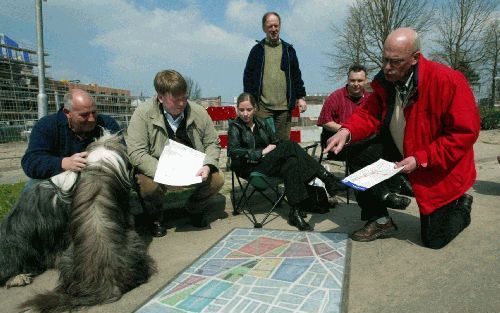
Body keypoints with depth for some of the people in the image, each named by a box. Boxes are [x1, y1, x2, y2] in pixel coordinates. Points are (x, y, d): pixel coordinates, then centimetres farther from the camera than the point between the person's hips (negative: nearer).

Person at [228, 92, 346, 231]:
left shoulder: (261, 123, 21)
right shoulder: (235, 127, 4)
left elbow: (276, 141, 18)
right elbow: (233, 151, -12)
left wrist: (273, 147, -7)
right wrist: (261, 152, -17)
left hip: (268, 164, 6)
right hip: (249, 168, -5)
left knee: (292, 164, -32)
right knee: (290, 145, -26)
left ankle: (296, 212, -37)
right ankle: (328, 179, -30)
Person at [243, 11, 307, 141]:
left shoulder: (289, 50, 15)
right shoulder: (257, 50, 8)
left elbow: (296, 76, 16)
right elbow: (248, 76, 5)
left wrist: (301, 97, 7)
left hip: (284, 107, 2)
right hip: (262, 106, -2)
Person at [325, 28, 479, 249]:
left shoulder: (448, 81, -26)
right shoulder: (385, 81, -9)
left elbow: (465, 133, -24)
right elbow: (370, 115, -10)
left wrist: (420, 160, -30)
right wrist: (347, 131, -32)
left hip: (439, 170, -4)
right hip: (398, 156, 5)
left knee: (434, 240, 3)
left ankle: (461, 207, 38)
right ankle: (380, 220, 0)